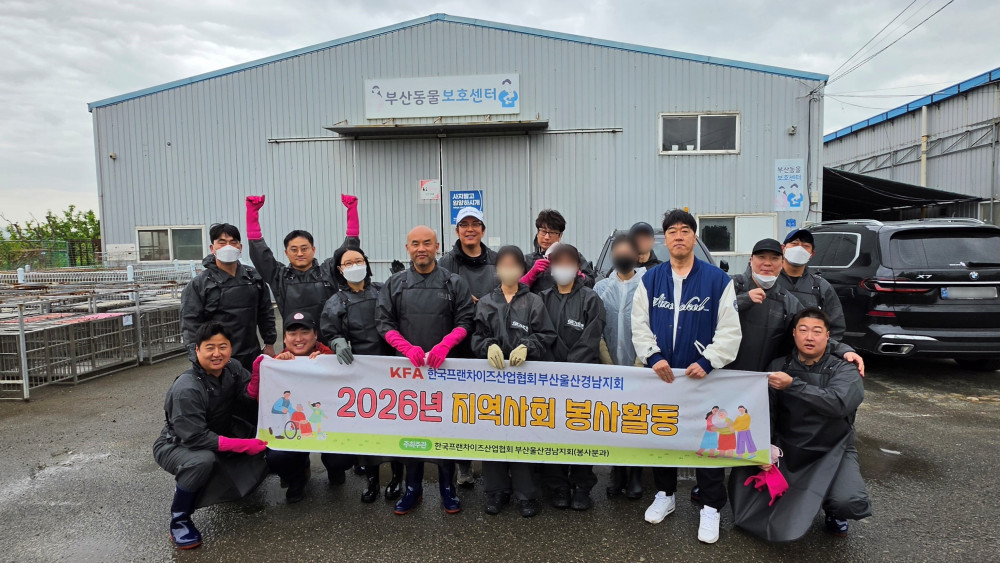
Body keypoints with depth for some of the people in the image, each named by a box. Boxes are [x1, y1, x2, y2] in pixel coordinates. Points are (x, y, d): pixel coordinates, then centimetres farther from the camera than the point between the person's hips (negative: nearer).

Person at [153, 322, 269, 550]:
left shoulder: (232, 368, -10)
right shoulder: (186, 389, -30)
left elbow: (253, 396, -18)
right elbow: (195, 438, -33)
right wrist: (244, 445, -33)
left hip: (216, 436, 7)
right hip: (177, 445, -7)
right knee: (203, 460, -38)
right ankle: (179, 520, -13)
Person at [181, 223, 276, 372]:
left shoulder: (254, 277, 8)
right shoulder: (199, 284, -4)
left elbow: (266, 313, 14)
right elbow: (190, 323, -7)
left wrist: (269, 343, 12)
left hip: (252, 358, 4)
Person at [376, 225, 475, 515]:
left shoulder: (454, 283, 2)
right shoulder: (394, 284, 6)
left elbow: (465, 321, -2)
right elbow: (384, 323, 1)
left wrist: (444, 345, -18)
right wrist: (408, 348, -15)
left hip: (445, 367, -1)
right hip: (407, 366, 1)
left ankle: (448, 488, 21)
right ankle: (413, 488, 24)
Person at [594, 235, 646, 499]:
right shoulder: (601, 287, 7)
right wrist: (606, 361, -2)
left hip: (640, 369, -2)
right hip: (610, 369, 3)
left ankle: (635, 475, 21)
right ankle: (617, 473, 23)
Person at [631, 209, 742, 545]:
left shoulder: (718, 280, -5)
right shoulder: (650, 280, 3)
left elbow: (729, 330, -8)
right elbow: (639, 324, 1)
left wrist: (707, 362, -17)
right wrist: (653, 357, -12)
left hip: (703, 376, -3)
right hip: (660, 375, 3)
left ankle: (712, 507, 23)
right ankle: (665, 495, 34)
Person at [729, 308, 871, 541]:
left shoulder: (844, 370, -3)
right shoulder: (779, 367, 2)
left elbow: (839, 403, -26)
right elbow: (766, 411, -6)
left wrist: (792, 385, -30)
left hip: (832, 452, 0)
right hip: (787, 450, 1)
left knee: (851, 503, -29)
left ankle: (833, 511, 11)